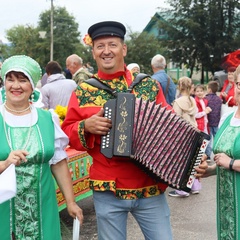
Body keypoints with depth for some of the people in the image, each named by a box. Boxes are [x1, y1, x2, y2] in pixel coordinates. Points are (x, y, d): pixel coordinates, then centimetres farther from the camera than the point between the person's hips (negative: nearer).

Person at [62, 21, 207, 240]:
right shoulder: (83, 91, 2)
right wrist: (86, 126, -16)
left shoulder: (149, 85, 3)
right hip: (106, 190, 0)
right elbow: (67, 133, 4)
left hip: (150, 188, 1)